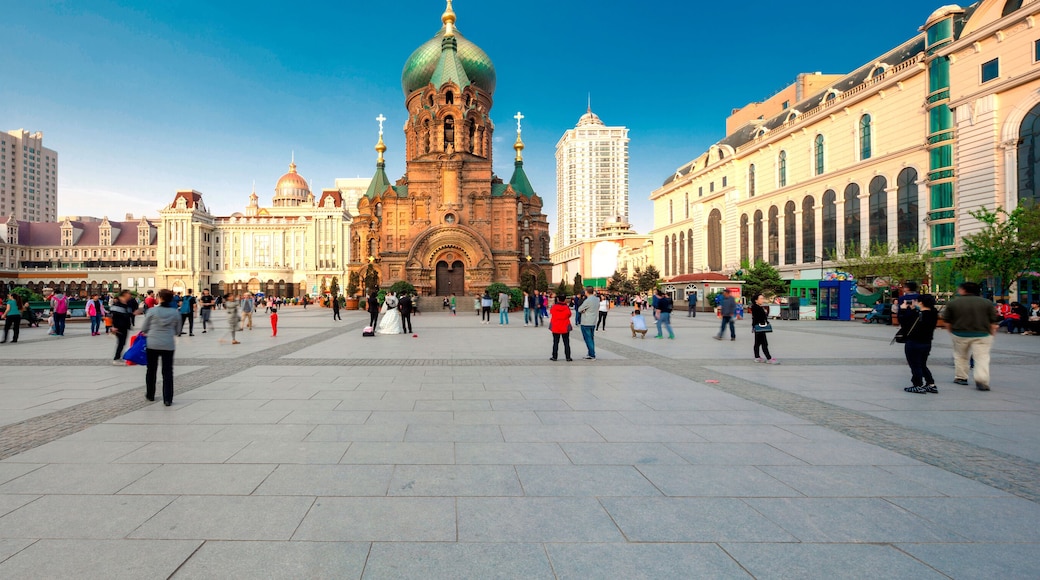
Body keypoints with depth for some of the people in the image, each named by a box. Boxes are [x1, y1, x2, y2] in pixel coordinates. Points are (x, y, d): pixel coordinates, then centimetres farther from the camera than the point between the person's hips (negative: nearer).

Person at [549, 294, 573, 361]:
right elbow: (569, 315, 2)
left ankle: (554, 357, 10)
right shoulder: (567, 308, -12)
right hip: (565, 328, -1)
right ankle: (568, 357, 6)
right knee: (566, 343, 7)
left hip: (555, 328, 1)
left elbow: (551, 313, 9)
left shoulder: (553, 307, -8)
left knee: (555, 343, 10)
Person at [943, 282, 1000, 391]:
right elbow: (993, 321, 2)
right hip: (982, 335, 0)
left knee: (960, 356, 16)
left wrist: (951, 332, 15)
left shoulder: (953, 303, -3)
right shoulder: (987, 302, 1)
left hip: (960, 334, 0)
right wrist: (992, 333, 13)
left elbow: (947, 321, 1)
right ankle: (982, 380, -12)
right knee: (982, 357, 0)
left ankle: (961, 377, 22)